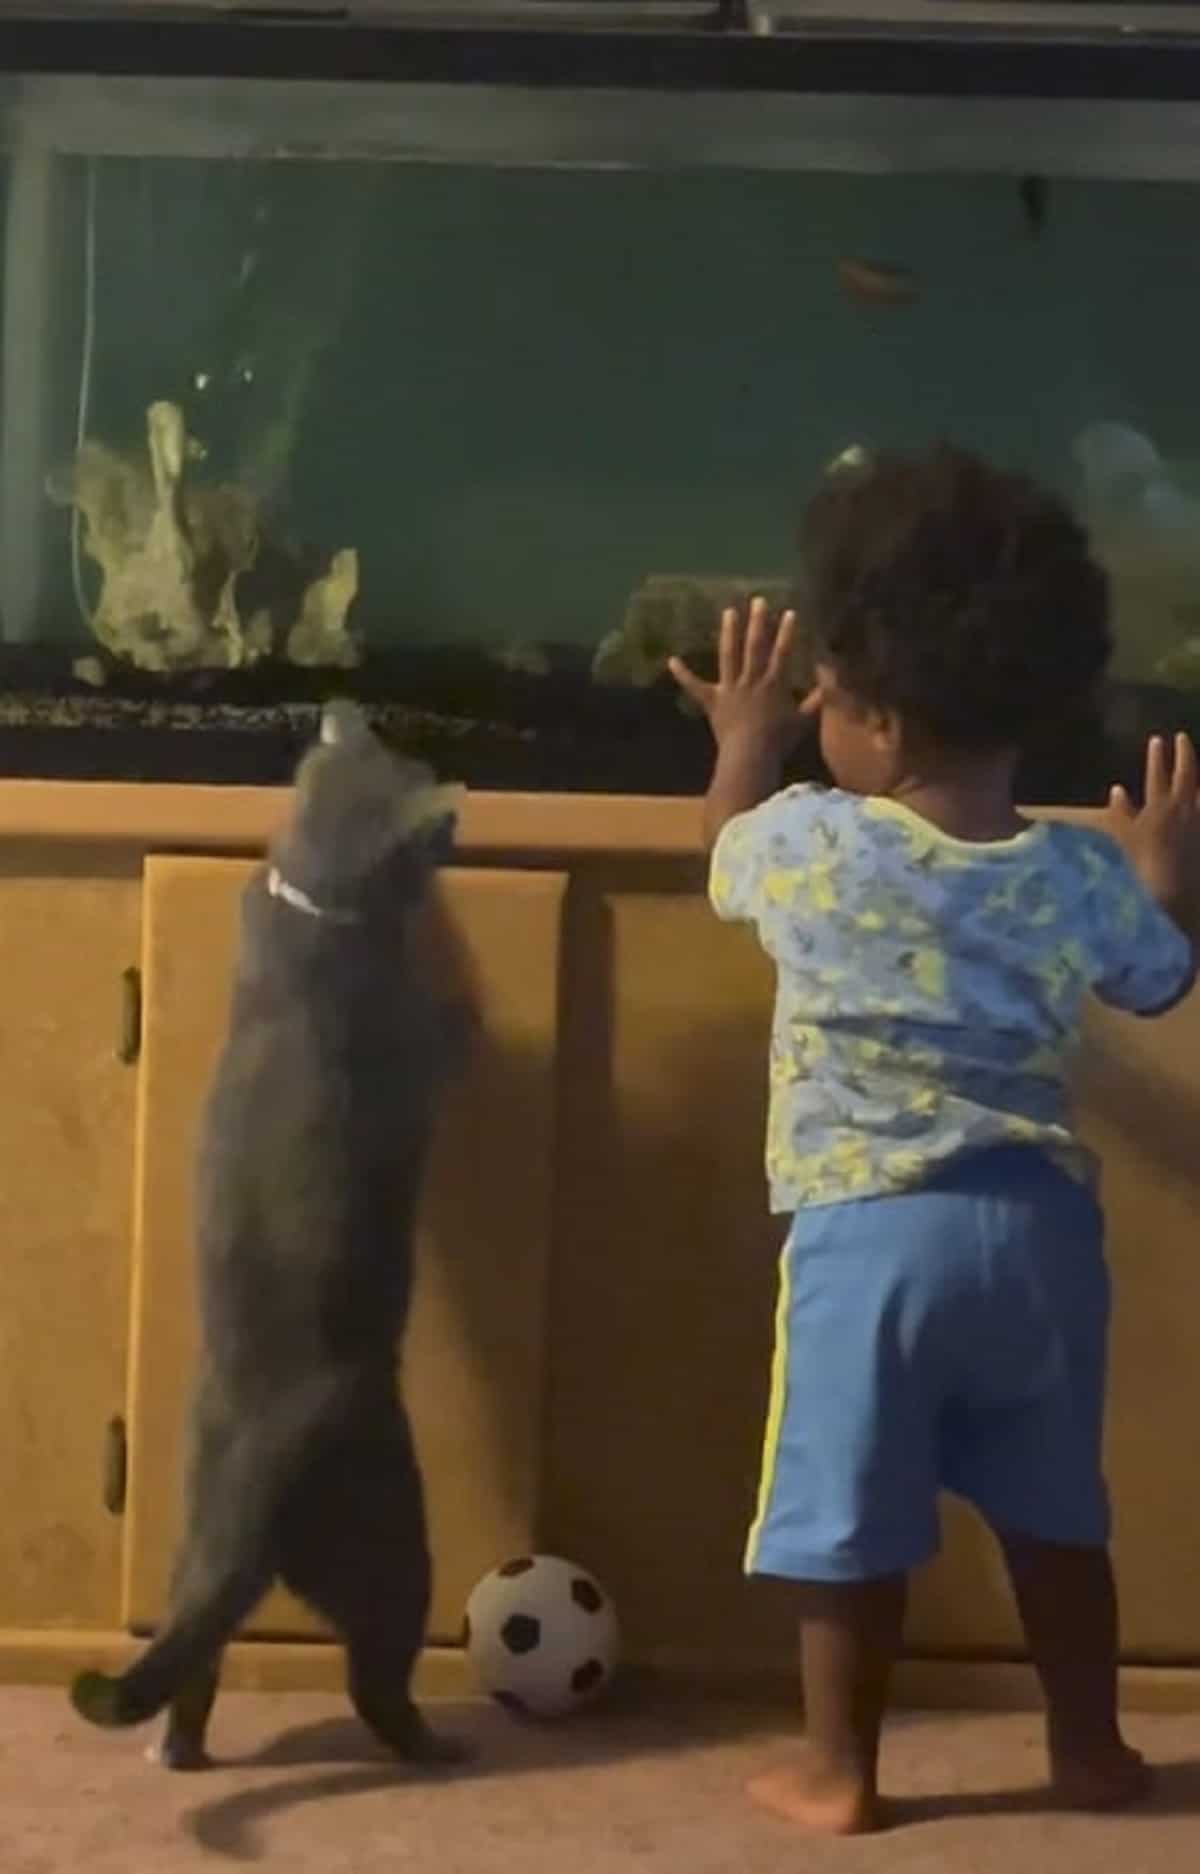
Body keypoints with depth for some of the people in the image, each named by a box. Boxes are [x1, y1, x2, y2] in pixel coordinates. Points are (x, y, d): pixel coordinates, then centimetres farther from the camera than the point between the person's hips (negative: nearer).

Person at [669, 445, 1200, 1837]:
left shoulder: (812, 848, -10)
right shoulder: (1086, 875, -3)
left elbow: (724, 855, 13)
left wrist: (747, 739, 31)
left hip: (869, 1228, -4)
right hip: (1043, 1220, 4)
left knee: (851, 1515, 7)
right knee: (1054, 1508, 18)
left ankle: (837, 1771, 16)